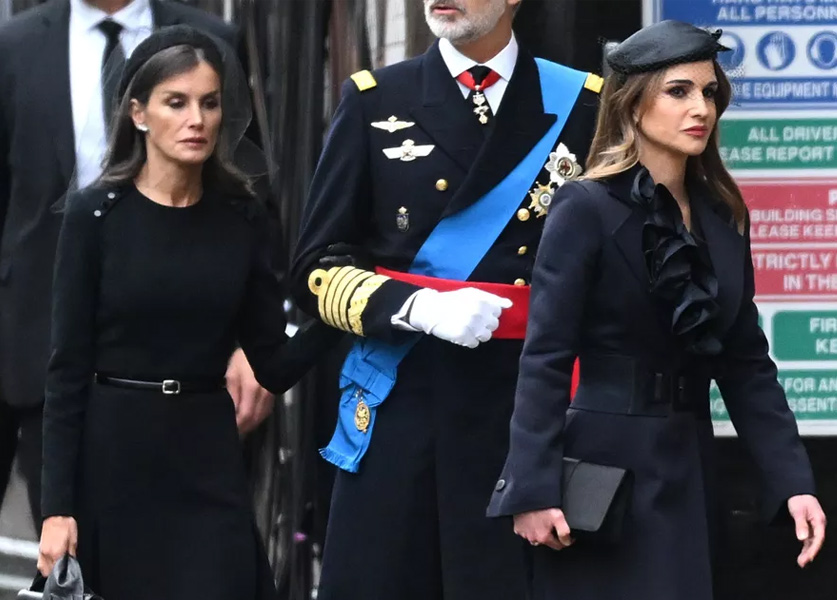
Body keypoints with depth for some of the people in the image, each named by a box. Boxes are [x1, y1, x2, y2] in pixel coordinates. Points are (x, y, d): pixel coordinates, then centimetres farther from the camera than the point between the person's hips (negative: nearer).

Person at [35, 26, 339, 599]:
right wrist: (58, 506, -11)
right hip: (112, 462, -2)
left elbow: (275, 365, 4)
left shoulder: (242, 217, 4)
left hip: (209, 460, 2)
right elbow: (69, 368, -6)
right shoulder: (97, 213, -5)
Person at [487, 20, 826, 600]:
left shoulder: (723, 215, 9)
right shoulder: (587, 208, -9)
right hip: (603, 468, -6)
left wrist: (793, 481, 1)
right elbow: (546, 358, -13)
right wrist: (533, 489, -19)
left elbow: (746, 362, 10)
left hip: (688, 470, 6)